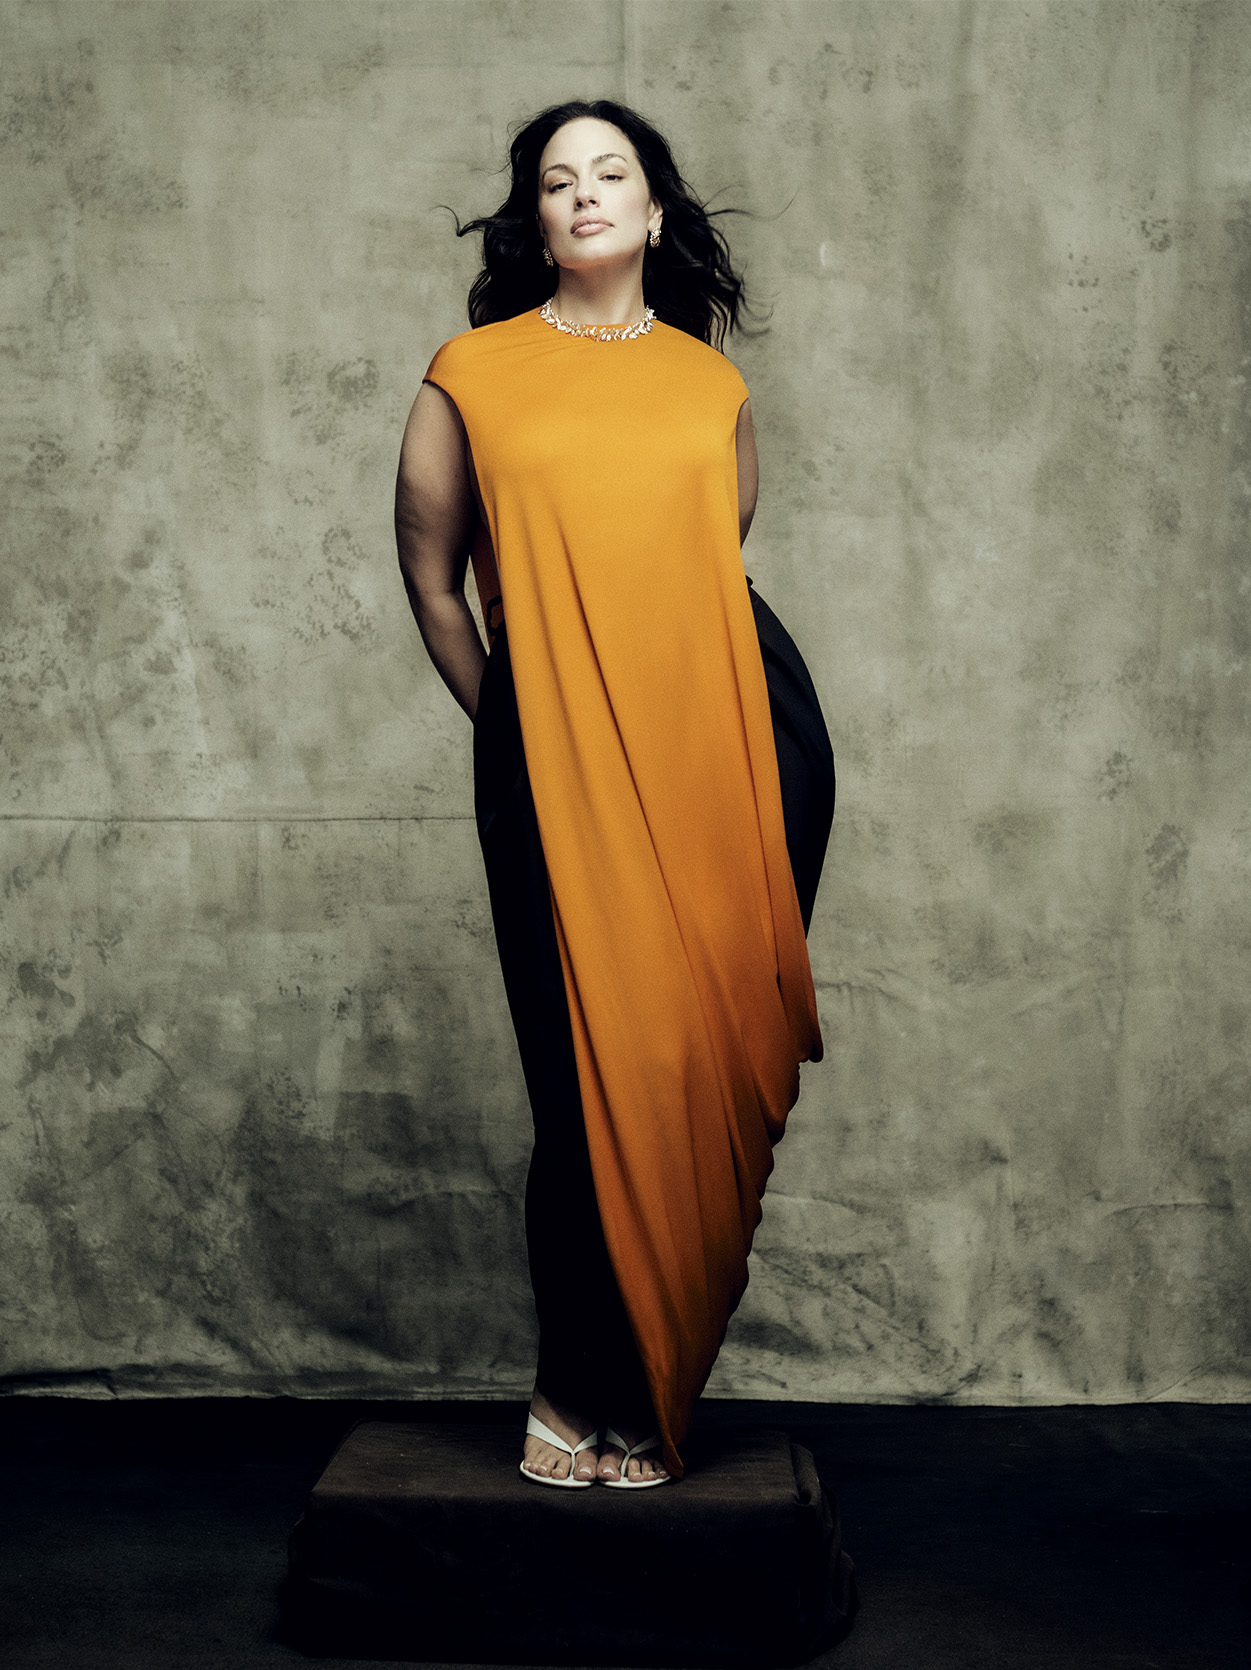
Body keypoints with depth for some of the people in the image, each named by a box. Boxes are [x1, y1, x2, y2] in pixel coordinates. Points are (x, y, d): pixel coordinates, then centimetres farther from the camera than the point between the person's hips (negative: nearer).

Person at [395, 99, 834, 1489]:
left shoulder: (712, 383, 14)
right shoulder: (470, 375, 6)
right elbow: (430, 578, 11)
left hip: (742, 744, 3)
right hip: (554, 762, -2)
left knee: (718, 1063, 2)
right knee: (597, 1074, 0)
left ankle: (647, 1391, 18)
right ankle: (583, 1399, 17)